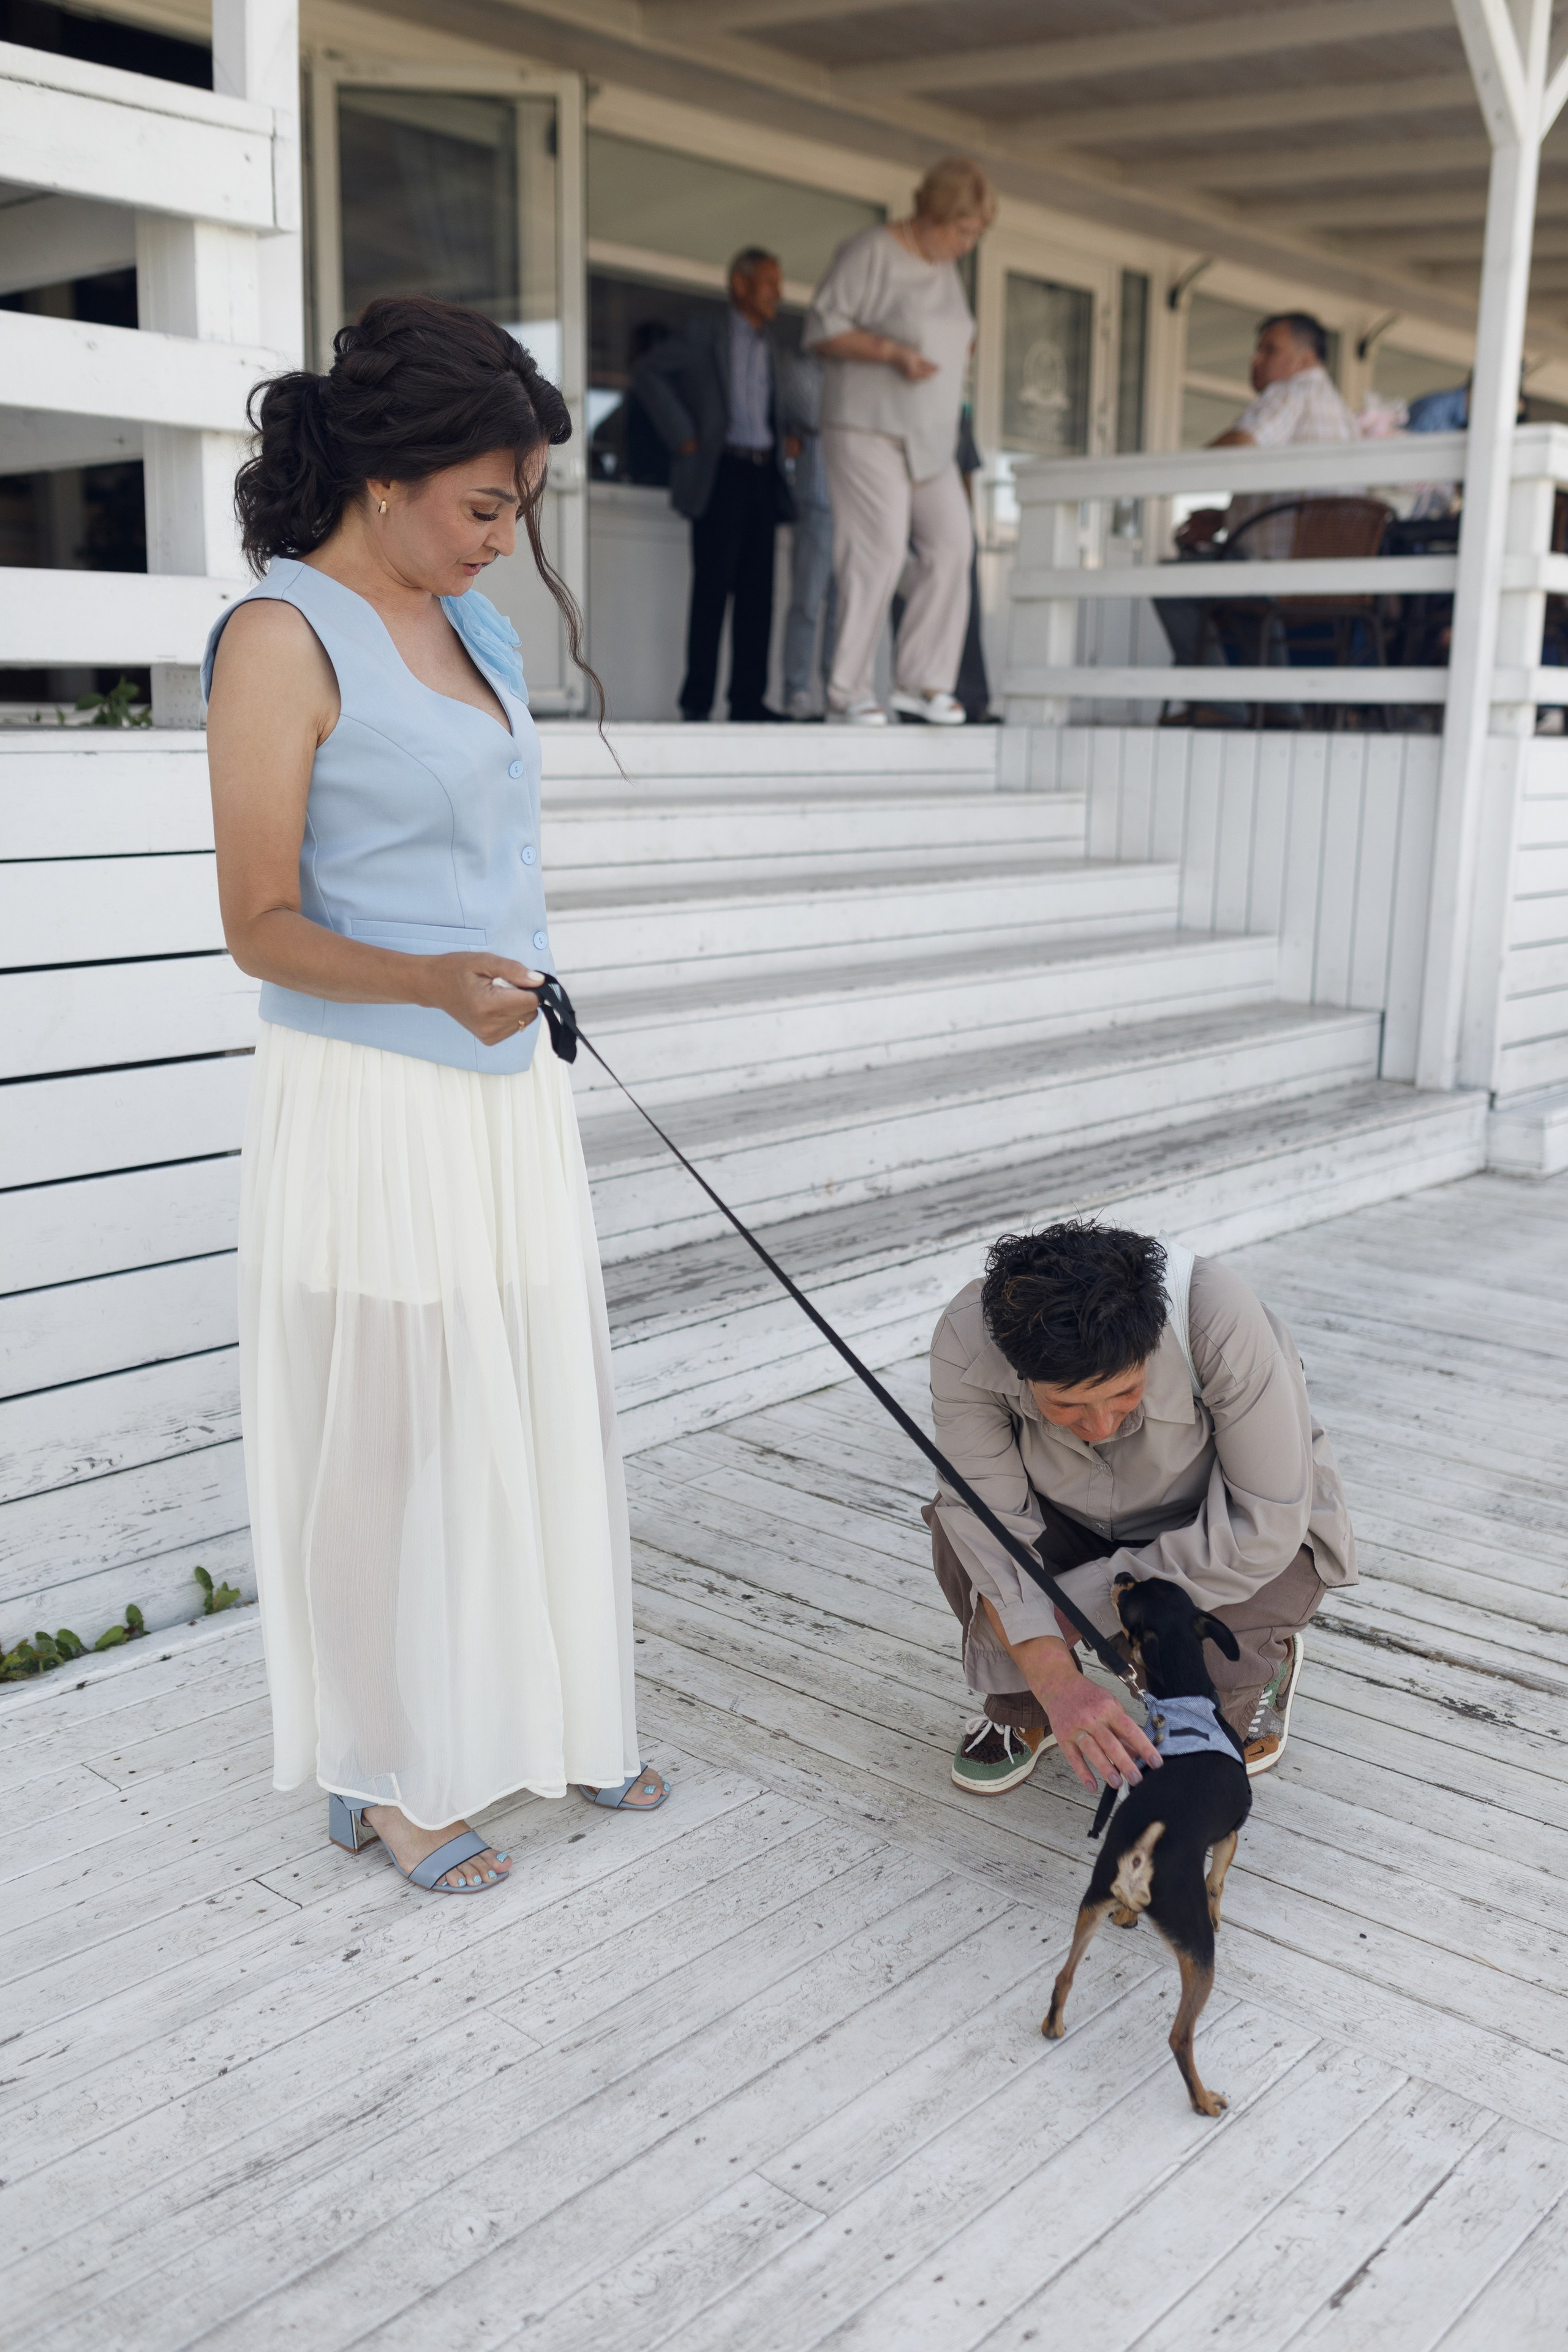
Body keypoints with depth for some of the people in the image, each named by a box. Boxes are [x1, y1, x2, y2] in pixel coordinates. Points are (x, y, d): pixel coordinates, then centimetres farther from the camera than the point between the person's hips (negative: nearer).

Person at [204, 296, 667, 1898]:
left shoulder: (474, 631, 11)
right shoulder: (281, 638, -14)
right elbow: (262, 926, -16)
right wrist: (430, 982, -33)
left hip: (508, 1090, 8)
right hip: (369, 1103, -8)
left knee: (533, 1411, 14)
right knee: (387, 1436, 3)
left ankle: (534, 1715, 32)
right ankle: (386, 1776, 22)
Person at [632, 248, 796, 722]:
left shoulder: (767, 349, 23)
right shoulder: (705, 336, 3)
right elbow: (647, 372, -5)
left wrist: (781, 449, 16)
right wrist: (683, 436, -9)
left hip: (763, 474, 6)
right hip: (722, 471, -6)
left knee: (757, 591, 1)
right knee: (713, 587, -9)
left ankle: (748, 698, 3)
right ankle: (697, 700, -7)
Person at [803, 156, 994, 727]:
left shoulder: (946, 268, 17)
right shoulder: (869, 253, -7)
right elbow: (822, 329, -11)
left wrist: (959, 350, 10)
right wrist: (891, 351, -20)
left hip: (929, 436, 7)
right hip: (869, 428, -7)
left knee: (952, 542, -6)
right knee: (877, 552, -12)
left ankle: (922, 680, -1)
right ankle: (847, 691, -5)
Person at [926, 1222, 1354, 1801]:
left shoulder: (1220, 1321, -38)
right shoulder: (966, 1341, -31)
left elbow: (1266, 1526, -31)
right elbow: (993, 1520, -28)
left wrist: (1077, 1602, -29)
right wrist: (1057, 1682, -41)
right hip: (1081, 1517, 2)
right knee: (959, 1534, -27)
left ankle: (1261, 1668, 9)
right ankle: (1020, 1710, 3)